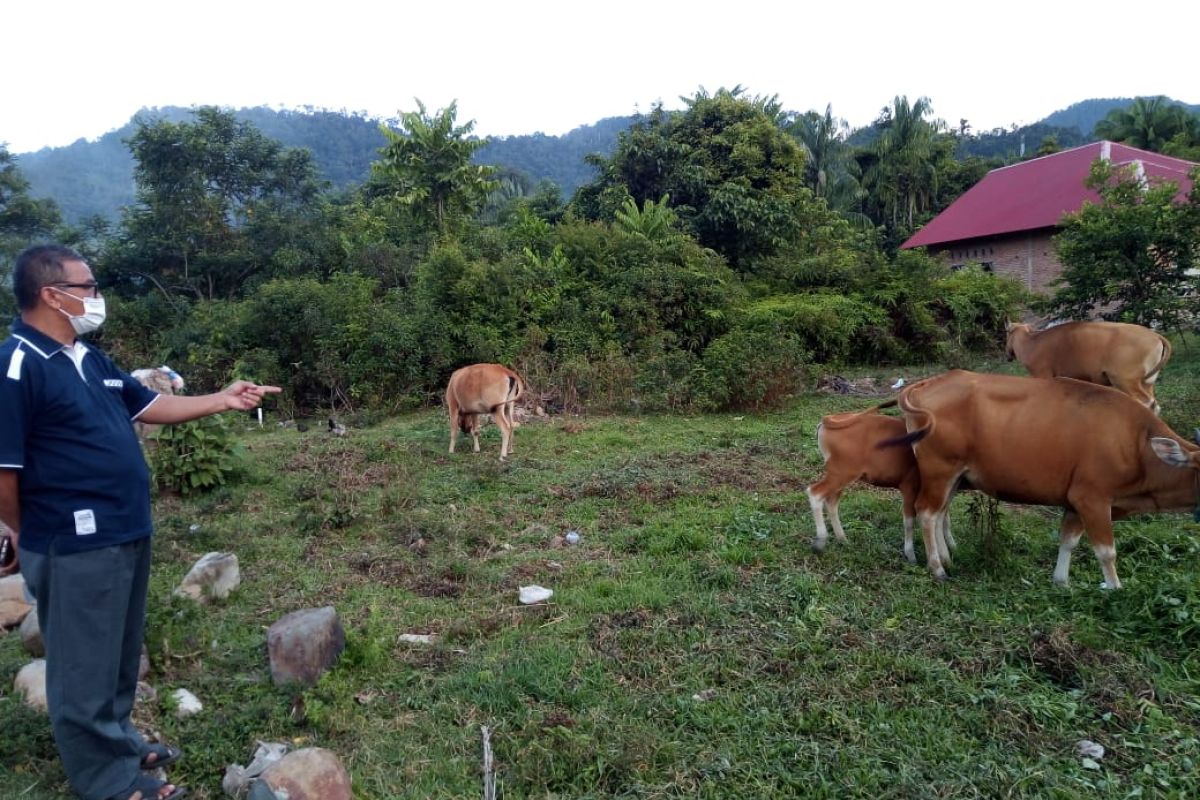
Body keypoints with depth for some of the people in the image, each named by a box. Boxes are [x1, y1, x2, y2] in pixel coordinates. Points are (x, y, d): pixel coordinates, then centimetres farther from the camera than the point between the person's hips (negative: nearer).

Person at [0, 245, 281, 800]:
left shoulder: (90, 359, 12)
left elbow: (148, 406, 19)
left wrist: (223, 400, 10)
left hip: (126, 535, 9)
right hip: (76, 547, -9)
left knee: (118, 656, 23)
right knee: (85, 666, 7)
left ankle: (118, 741, 40)